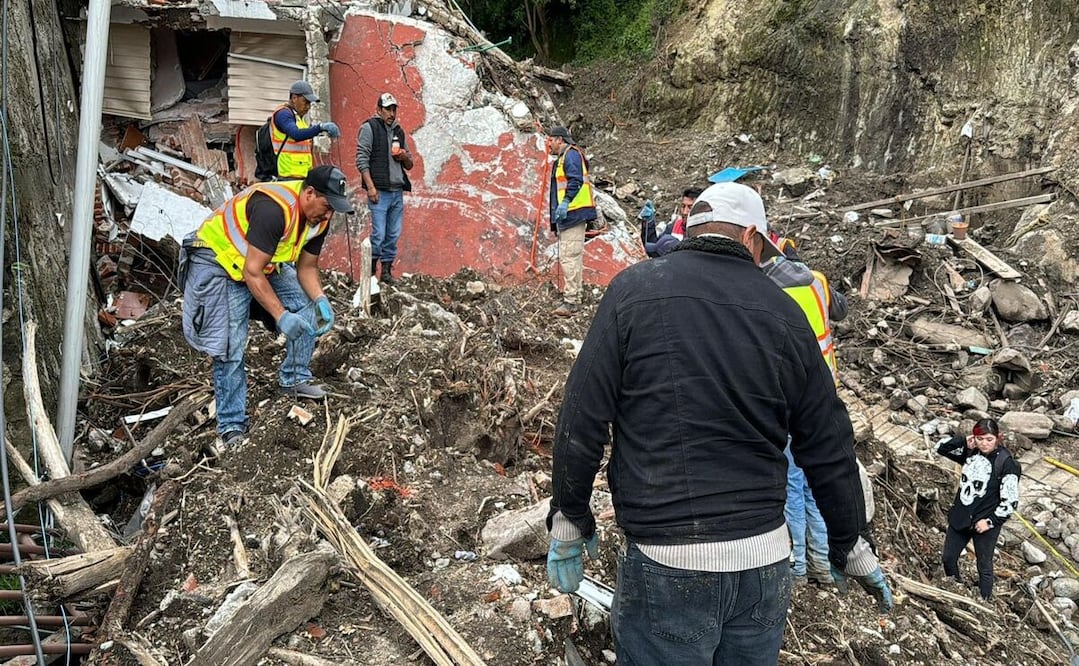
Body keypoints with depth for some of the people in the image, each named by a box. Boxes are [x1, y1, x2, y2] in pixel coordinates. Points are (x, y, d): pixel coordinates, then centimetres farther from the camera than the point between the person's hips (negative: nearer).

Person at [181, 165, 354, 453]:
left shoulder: (318, 217, -9)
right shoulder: (274, 208, -35)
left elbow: (307, 267, 1)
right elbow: (252, 272, -34)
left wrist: (321, 301, -17)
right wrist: (281, 316, -35)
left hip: (266, 262, 8)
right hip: (219, 259, -8)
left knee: (308, 311, -1)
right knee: (229, 348, -11)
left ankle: (294, 379, 16)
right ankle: (231, 428, -2)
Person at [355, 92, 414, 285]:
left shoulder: (399, 131, 18)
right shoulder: (369, 128, 0)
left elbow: (409, 165, 23)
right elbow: (361, 159, -7)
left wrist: (405, 157, 0)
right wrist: (370, 186, -15)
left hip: (398, 192, 6)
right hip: (379, 191, -6)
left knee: (394, 235, 7)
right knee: (379, 234, -9)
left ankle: (386, 270, 16)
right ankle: (370, 270, 5)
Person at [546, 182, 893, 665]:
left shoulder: (634, 289, -3)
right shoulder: (786, 314, 4)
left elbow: (582, 420, -6)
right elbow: (829, 449, 8)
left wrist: (570, 519, 5)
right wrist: (850, 547, 20)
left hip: (665, 564, -3)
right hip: (766, 561, 3)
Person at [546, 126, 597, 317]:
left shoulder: (571, 154, -7)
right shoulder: (562, 158, 24)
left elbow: (576, 181, -21)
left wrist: (566, 202, -30)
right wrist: (556, 216, 23)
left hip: (573, 213, -11)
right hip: (568, 215, 11)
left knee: (569, 257, -13)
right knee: (573, 257, 13)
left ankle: (570, 302, -14)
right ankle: (574, 299, 19)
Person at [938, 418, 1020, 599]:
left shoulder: (1006, 463, -19)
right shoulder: (970, 452, -4)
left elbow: (1010, 501, -19)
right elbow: (941, 448, 5)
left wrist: (990, 521, -18)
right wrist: (962, 441, -9)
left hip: (984, 523, -6)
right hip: (959, 517, 6)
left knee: (984, 567, 10)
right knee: (948, 558, 19)